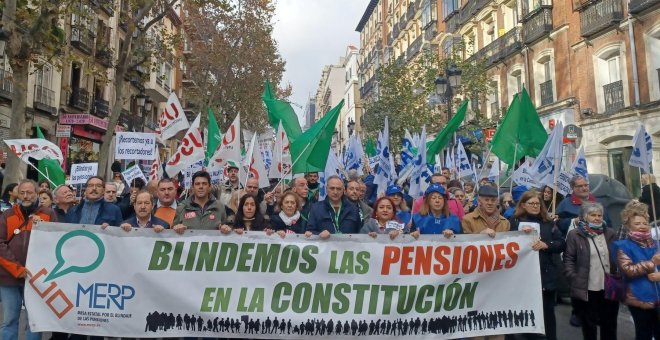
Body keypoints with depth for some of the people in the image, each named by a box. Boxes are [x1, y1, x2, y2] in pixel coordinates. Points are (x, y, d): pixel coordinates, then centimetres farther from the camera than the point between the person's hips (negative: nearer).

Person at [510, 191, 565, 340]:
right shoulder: (514, 221, 2)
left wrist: (546, 245, -14)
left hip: (546, 276, 2)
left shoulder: (548, 223, 9)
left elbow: (562, 244, 2)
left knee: (548, 312, 9)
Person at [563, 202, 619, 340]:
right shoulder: (575, 235, -6)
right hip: (586, 289, -4)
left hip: (610, 288, 4)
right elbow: (568, 260, -6)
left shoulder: (610, 233, 7)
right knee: (589, 326, 9)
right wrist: (574, 281, -14)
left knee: (610, 324, 15)